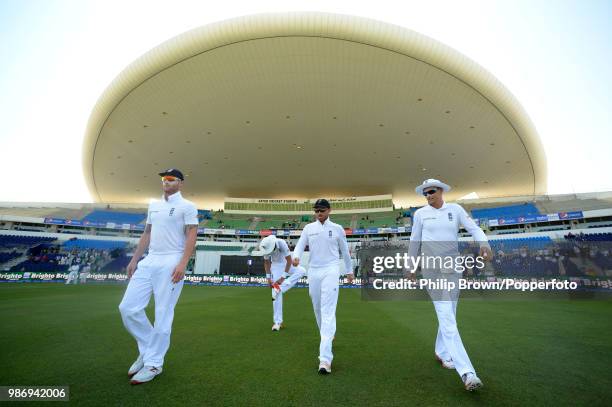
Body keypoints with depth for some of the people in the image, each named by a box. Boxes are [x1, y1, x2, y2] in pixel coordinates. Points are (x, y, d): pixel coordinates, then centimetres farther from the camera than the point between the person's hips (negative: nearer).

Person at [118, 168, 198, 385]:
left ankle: (153, 363, 14)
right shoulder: (154, 205, 19)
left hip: (171, 264, -7)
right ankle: (147, 350, 24)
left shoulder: (187, 206, -3)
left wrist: (182, 264, -21)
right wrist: (134, 259, 16)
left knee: (162, 315, -2)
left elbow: (191, 236, -11)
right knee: (128, 308, 4)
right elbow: (147, 234, 22)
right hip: (148, 261, 7)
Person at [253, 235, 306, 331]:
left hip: (287, 264, -1)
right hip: (276, 265, 2)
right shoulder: (265, 247, -20)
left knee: (301, 271, -32)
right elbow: (266, 262, -2)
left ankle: (280, 288, -30)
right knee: (276, 293, -6)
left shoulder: (281, 243, -31)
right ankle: (277, 322, 5)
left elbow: (289, 260, -24)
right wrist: (268, 277, -7)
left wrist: (283, 277, -24)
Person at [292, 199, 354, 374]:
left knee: (328, 311, -12)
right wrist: (296, 256, -23)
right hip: (313, 271, 3)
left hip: (330, 271, -3)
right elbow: (300, 245, -1)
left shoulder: (337, 228, 3)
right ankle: (327, 336, 41)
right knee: (318, 309, 15)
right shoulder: (308, 228, 7)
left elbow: (344, 251, 12)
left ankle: (325, 358, -15)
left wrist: (349, 271, 18)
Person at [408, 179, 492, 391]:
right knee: (446, 317, -11)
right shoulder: (420, 214, 2)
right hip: (431, 267, -3)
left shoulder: (455, 209, 5)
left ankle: (442, 353, 34)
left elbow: (473, 228, -6)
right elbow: (414, 242, 7)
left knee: (449, 313, 12)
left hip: (453, 265, 3)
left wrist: (484, 243, -27)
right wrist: (411, 267, 10)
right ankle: (466, 372, -12)